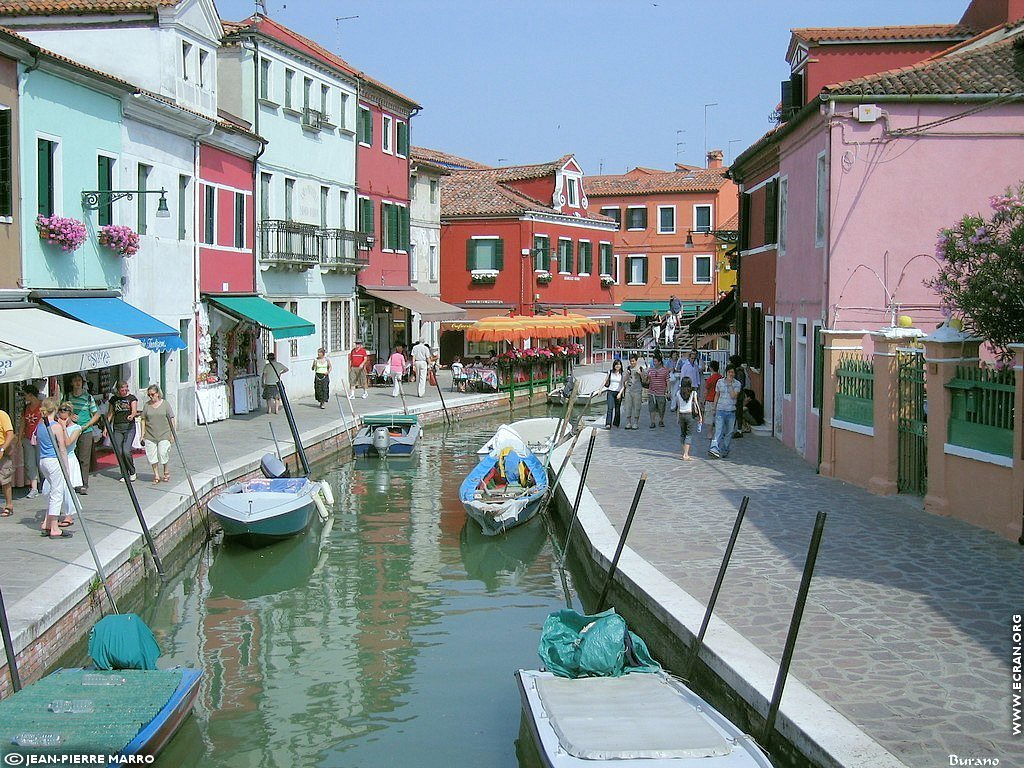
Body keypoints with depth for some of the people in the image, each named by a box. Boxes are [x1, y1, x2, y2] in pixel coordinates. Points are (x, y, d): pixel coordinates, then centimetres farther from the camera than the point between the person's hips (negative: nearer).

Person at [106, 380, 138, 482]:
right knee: (119, 452, -1)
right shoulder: (113, 399, 11)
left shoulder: (132, 398, 1)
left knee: (126, 451, -16)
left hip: (129, 427, -4)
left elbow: (134, 410, -13)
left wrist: (132, 415, -36)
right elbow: (110, 414, 16)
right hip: (117, 427, 4)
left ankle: (132, 472, 4)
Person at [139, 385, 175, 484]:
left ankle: (166, 472, 18)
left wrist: (172, 433, 0)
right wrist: (143, 434, 4)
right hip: (150, 435, 2)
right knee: (152, 456, 2)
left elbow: (171, 419, 4)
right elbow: (143, 420, 9)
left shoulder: (165, 404, 1)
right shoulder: (147, 405, 5)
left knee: (163, 454, -6)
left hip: (163, 434, -2)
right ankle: (156, 475, 13)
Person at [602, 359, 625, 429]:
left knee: (617, 409, 7)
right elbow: (606, 381, 16)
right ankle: (608, 424, -23)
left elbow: (623, 385, -2)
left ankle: (615, 424, 21)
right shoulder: (610, 372, 5)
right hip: (610, 392, 0)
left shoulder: (622, 374, 1)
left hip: (618, 393, 0)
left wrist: (620, 393, -13)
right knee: (610, 408, -15)